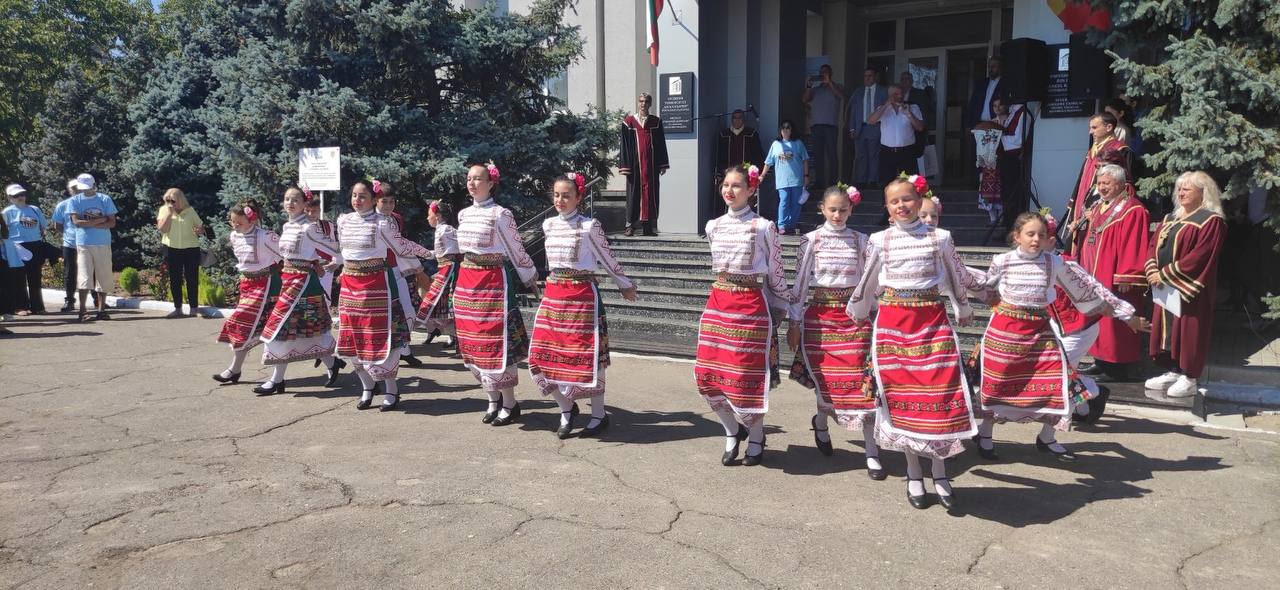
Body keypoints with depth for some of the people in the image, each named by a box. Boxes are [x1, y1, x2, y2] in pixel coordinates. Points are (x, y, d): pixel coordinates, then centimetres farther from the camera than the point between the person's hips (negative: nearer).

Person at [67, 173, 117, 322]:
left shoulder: (105, 199, 5)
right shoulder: (75, 201, 5)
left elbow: (112, 222, -2)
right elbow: (76, 222, -7)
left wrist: (88, 224, -10)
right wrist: (100, 220, -8)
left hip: (103, 244, 1)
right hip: (83, 244, -1)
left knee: (103, 277, 4)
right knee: (84, 278, -6)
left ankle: (101, 310, 12)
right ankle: (82, 311, -3)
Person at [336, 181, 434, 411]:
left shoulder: (382, 222, -7)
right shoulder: (343, 221, 8)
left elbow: (401, 247, 4)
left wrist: (428, 252, 9)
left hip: (377, 284, -5)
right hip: (350, 285, 5)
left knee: (381, 336, -4)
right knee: (353, 339, 7)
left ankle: (391, 390, 9)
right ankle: (367, 386, 23)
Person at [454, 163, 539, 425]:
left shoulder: (500, 214, -8)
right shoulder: (464, 214, 12)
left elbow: (517, 250, -4)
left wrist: (531, 280, 1)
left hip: (493, 281, -7)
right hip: (467, 282, 7)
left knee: (497, 343, -5)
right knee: (473, 344, 9)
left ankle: (509, 404, 7)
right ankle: (493, 400, 22)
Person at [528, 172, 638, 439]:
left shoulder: (589, 226, -6)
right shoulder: (549, 225, 9)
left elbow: (607, 259, 4)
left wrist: (625, 285, 12)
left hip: (582, 295, -5)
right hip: (553, 294, 5)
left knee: (587, 355, -1)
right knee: (544, 354, 1)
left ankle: (599, 415, 15)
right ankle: (566, 409, 21)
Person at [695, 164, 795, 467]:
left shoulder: (763, 227, -6)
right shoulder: (713, 226, 9)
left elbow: (775, 274, 0)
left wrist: (792, 306, 2)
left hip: (751, 307, -5)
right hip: (718, 303, 5)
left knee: (748, 375, -1)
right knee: (709, 374, 4)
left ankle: (756, 438, 21)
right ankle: (732, 432, 26)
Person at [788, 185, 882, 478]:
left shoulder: (860, 240, 6)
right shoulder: (811, 240, 2)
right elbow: (800, 281, 1)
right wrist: (795, 322, -2)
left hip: (854, 314, 1)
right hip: (820, 314, -1)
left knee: (861, 381, -6)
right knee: (826, 379, 4)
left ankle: (872, 453, 1)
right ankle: (821, 421, 39)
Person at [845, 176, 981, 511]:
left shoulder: (940, 238, 4)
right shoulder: (880, 240, 5)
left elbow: (957, 275, 18)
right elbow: (868, 283, 18)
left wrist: (963, 310, 27)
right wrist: (856, 313, 25)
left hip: (932, 320, 0)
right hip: (893, 322, 0)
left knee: (939, 392, -5)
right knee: (902, 395, 2)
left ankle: (939, 474, 11)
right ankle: (913, 473, 17)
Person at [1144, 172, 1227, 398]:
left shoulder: (1211, 221, -9)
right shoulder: (1170, 219, 15)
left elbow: (1198, 257, -18)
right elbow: (1154, 247, 12)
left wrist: (1165, 274, -18)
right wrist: (1153, 271, -7)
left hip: (1190, 290, -7)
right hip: (1165, 288, 7)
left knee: (1188, 331, -3)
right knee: (1167, 330, 10)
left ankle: (1190, 378, 5)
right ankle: (1173, 372, 19)